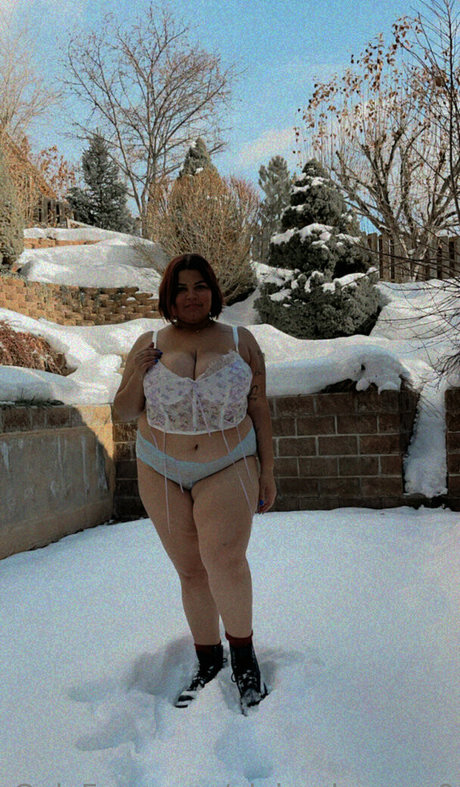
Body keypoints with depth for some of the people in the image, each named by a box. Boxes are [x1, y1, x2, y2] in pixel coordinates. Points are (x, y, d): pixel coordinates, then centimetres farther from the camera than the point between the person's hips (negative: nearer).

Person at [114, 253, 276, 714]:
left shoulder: (240, 342, 2)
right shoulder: (149, 344, 3)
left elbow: (259, 409, 5)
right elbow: (125, 413, 7)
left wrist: (266, 472, 2)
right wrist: (137, 372, -12)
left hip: (229, 467, -2)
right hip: (162, 472, 2)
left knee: (224, 558, -22)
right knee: (191, 571, 8)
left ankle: (242, 650, 1)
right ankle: (208, 660, 27)